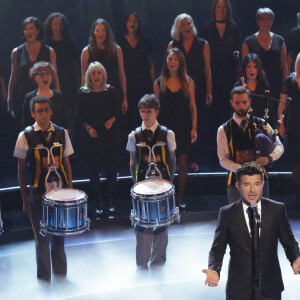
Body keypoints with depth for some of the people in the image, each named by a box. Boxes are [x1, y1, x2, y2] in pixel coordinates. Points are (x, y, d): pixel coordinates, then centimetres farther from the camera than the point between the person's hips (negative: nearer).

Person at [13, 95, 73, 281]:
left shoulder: (62, 133, 4)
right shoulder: (25, 136, -4)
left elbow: (66, 165, 9)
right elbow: (22, 170, 1)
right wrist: (25, 200, 0)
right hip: (38, 194, -2)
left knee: (59, 236, 13)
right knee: (42, 239, 6)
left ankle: (61, 275, 29)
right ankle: (44, 278, 23)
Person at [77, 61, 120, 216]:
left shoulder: (111, 91, 2)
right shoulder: (83, 93, 0)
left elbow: (117, 111, 6)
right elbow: (80, 116, 2)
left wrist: (112, 120, -13)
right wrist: (88, 127, -13)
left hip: (110, 135, 1)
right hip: (92, 137, 0)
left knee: (111, 169, 4)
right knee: (94, 170, 3)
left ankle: (111, 202, 19)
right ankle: (99, 203, 14)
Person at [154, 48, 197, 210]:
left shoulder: (188, 82, 3)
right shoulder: (159, 83, 2)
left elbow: (192, 106, 4)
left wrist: (194, 128, -2)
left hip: (183, 128, 0)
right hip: (165, 128, 0)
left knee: (182, 164, 2)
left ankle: (180, 196, 15)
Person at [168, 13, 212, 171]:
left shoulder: (202, 44, 5)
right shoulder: (173, 45, 7)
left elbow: (207, 70, 5)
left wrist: (209, 92, -1)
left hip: (198, 90, 0)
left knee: (198, 125, -1)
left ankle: (194, 160, 8)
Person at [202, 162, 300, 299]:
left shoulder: (277, 209, -2)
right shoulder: (227, 213, -4)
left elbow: (288, 242, 3)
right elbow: (218, 248, -2)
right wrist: (214, 270, -21)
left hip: (270, 288, 1)